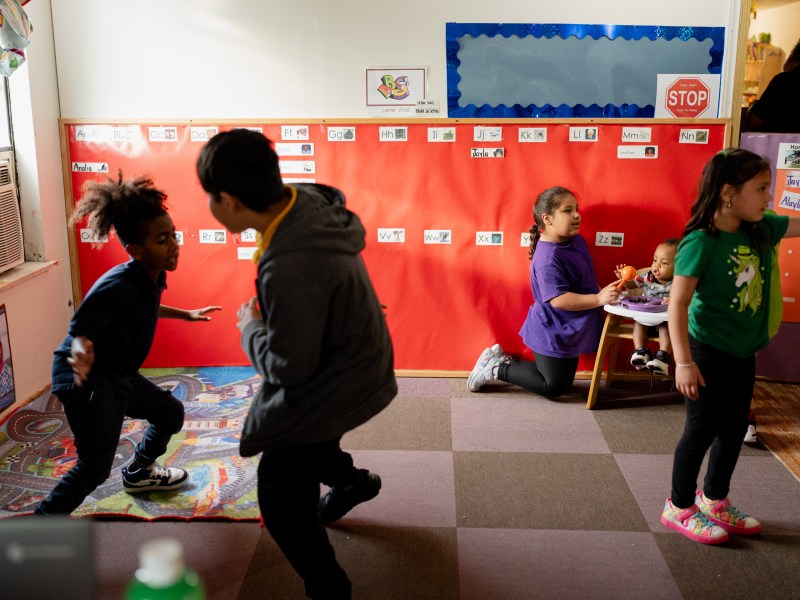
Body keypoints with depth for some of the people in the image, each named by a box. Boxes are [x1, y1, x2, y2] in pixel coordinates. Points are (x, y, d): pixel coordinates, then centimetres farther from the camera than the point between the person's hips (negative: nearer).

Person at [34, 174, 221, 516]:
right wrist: (80, 351, -48)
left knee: (171, 413, 21)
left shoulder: (151, 277, -2)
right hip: (85, 380, -9)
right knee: (96, 467, -10)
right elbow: (80, 329, -26)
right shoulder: (117, 286, -29)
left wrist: (186, 315, 28)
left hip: (118, 375, 9)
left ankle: (138, 473, 46)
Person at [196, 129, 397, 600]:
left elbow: (288, 367, -28)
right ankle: (352, 480, 60)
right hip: (352, 365, 9)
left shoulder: (290, 268, -39)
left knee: (282, 500, 4)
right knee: (300, 447, 32)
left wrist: (251, 327, -10)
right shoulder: (309, 205, -12)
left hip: (329, 389, -9)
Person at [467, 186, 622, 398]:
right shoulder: (548, 258, -27)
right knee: (553, 387, 1)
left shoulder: (577, 241, 3)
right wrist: (599, 299, -36)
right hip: (551, 334, -9)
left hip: (570, 332, 9)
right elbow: (557, 299, -31)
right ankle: (497, 369, 13)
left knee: (565, 383, 19)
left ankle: (503, 359, 26)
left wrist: (604, 291, 3)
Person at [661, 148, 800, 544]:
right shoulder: (701, 242, -22)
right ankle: (679, 508, 22)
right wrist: (683, 362, -28)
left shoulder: (761, 230, -1)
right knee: (701, 431, 4)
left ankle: (714, 501, 37)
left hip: (743, 353, 8)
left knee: (734, 430, 18)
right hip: (708, 353, -8)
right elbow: (678, 303, -24)